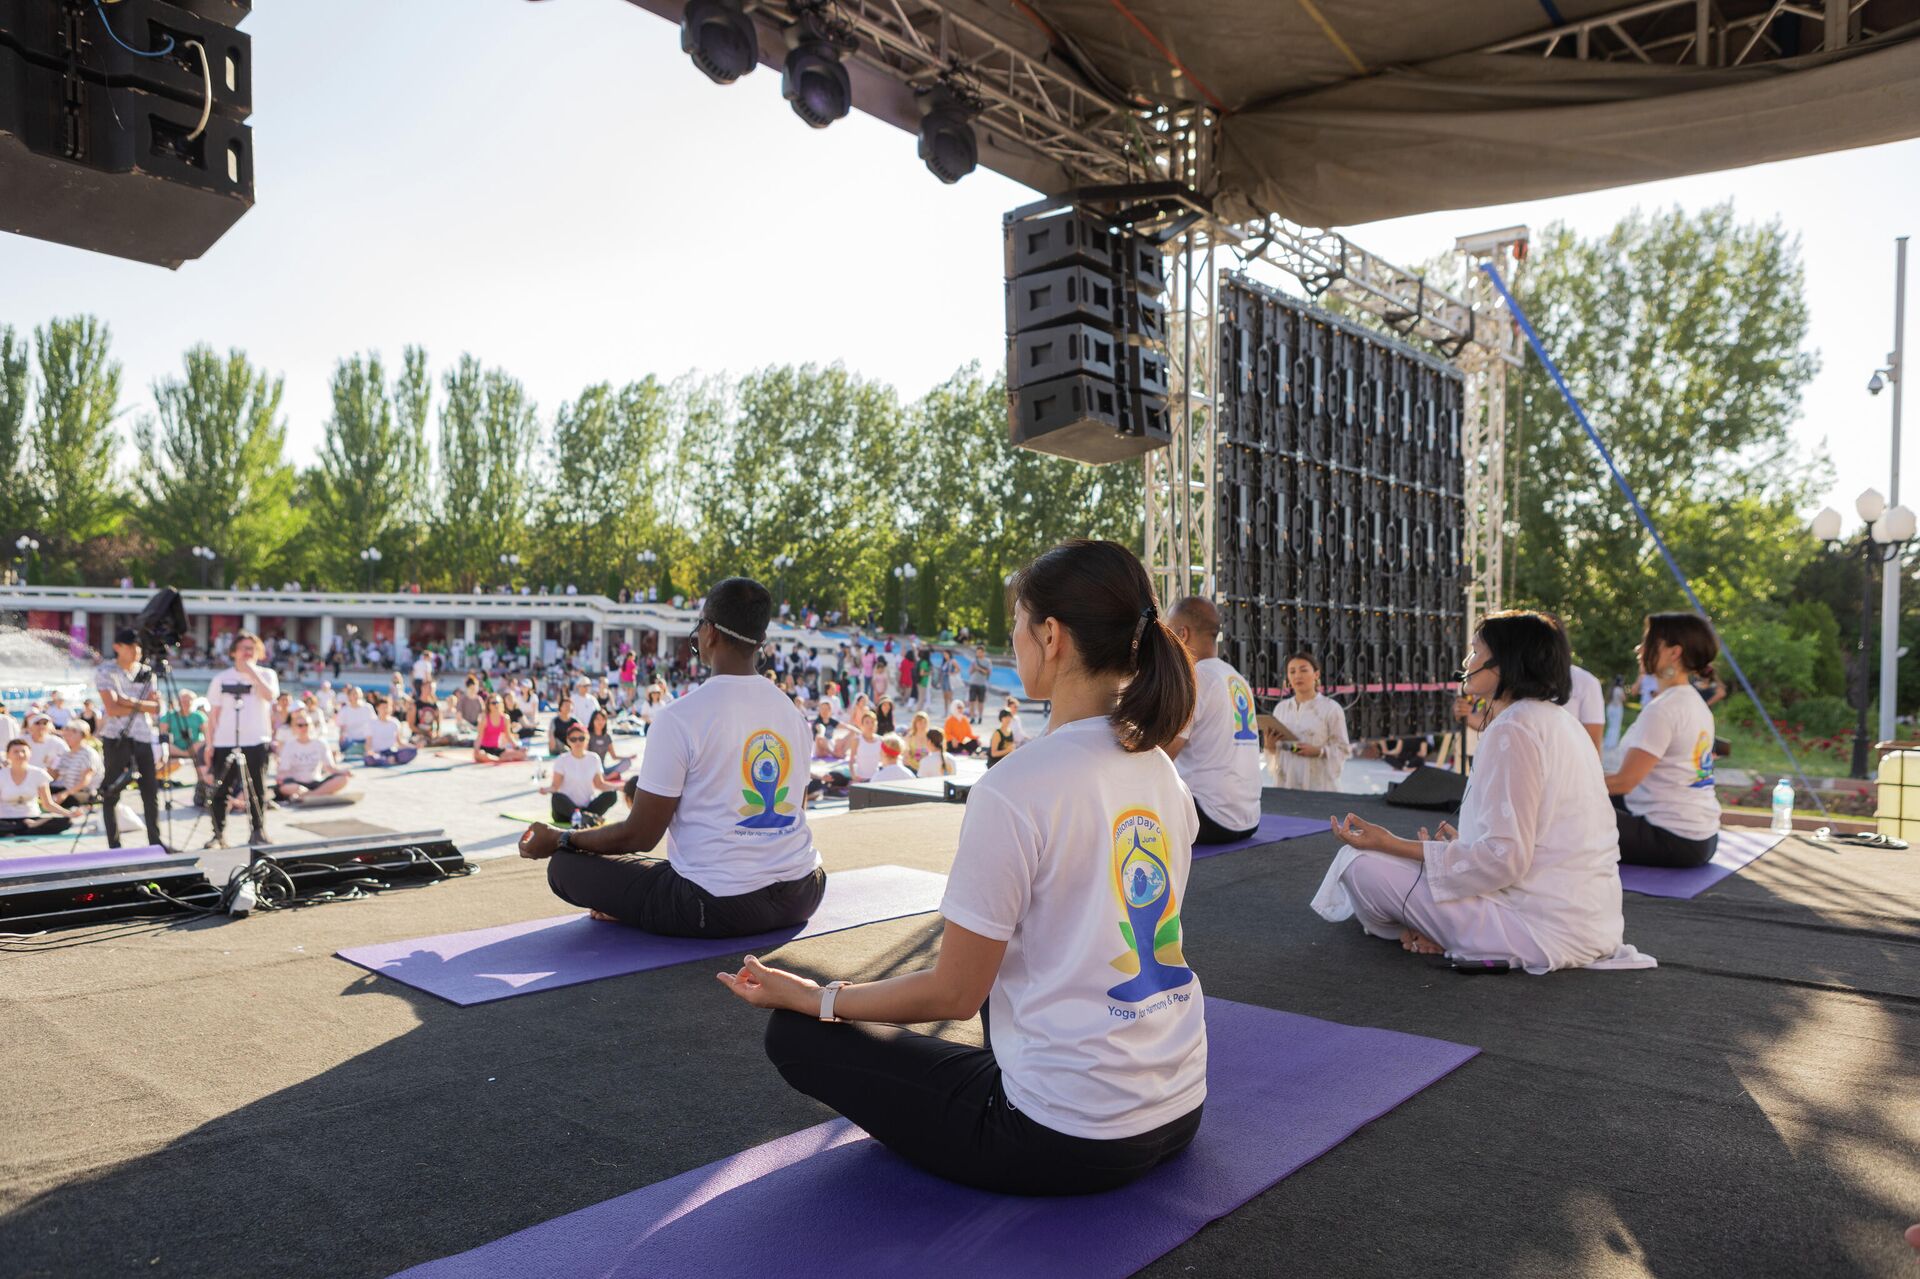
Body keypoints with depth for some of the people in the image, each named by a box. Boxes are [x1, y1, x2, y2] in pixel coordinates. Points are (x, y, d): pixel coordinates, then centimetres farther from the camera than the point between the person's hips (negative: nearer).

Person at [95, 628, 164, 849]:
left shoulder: (147, 672, 11)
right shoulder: (105, 672, -2)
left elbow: (156, 708, 1)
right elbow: (112, 709, -13)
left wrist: (130, 702, -12)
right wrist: (142, 705, -7)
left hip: (143, 738, 4)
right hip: (116, 739, -4)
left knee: (151, 791, 4)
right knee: (111, 793, 0)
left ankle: (155, 841, 12)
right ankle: (114, 845, 6)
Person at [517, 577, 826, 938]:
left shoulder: (679, 716, -12)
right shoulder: (792, 713, 5)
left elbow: (640, 836, -8)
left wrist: (558, 840, 9)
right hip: (801, 896, 5)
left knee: (565, 865, 8)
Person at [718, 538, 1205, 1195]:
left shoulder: (1014, 789, -22)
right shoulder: (1162, 772, 1)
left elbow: (953, 993, -15)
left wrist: (805, 995, -1)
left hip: (1072, 1141, -8)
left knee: (797, 1033, 4)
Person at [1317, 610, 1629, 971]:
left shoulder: (1513, 729, -17)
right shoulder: (1562, 722, 14)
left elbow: (1503, 858, -22)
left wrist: (1393, 845, -19)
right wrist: (1460, 844, 20)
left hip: (1543, 929, -11)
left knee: (1362, 863, -9)